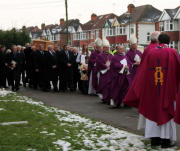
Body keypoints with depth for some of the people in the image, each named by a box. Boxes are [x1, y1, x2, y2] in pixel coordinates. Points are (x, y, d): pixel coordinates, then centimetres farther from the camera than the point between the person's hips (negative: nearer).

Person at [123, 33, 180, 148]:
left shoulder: (151, 53, 0)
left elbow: (143, 71, 1)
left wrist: (141, 90, 8)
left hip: (151, 88, 2)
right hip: (168, 88, -2)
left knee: (153, 111, 11)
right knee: (166, 112, 6)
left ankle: (154, 139, 13)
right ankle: (165, 140, 6)